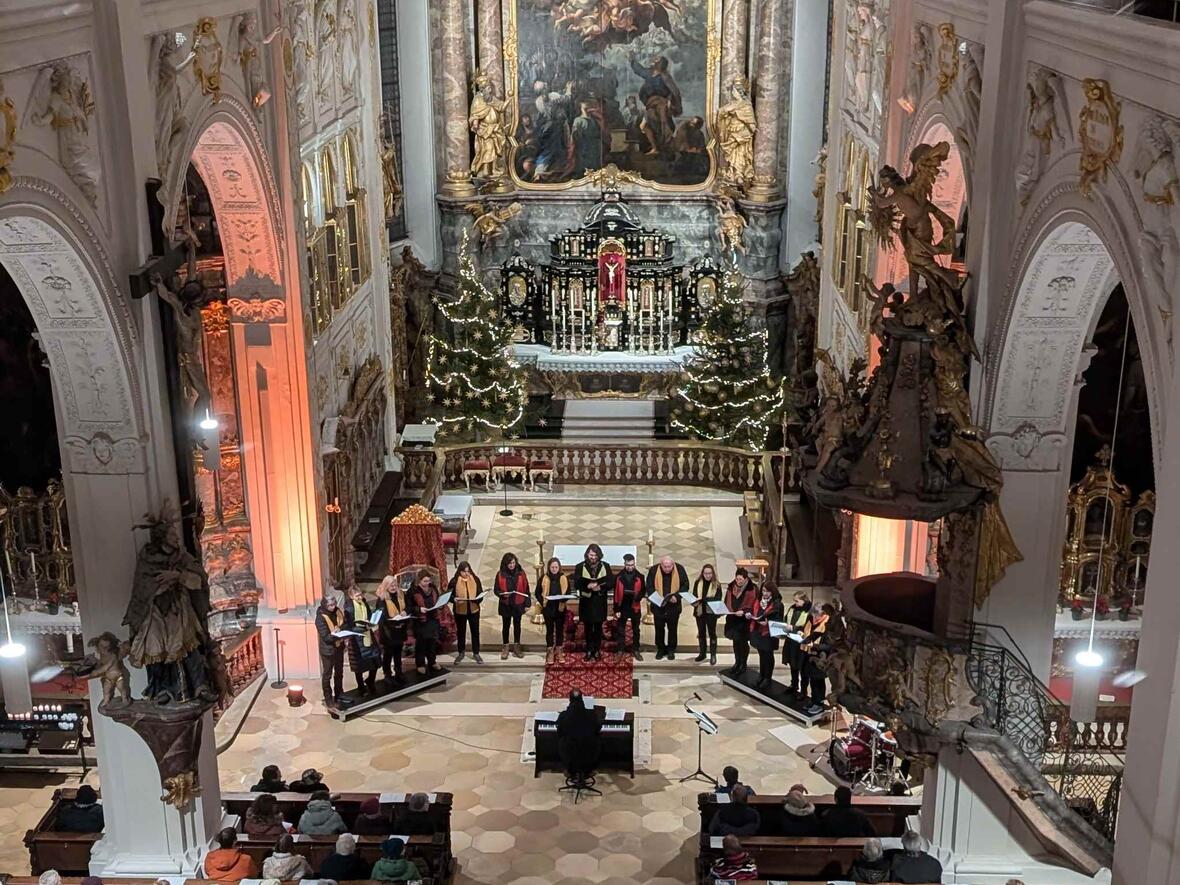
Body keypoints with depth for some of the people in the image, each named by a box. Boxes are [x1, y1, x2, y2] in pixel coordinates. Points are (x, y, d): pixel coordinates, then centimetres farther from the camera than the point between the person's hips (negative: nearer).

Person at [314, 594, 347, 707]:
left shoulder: (337, 611, -4)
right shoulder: (320, 618, -23)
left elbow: (346, 623, 6)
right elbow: (326, 637, -25)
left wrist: (340, 628, -16)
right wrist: (341, 635, -34)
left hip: (339, 647, 7)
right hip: (328, 649, -7)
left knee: (339, 673, 20)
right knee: (327, 675, 8)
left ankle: (339, 695, 36)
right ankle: (328, 699, 19)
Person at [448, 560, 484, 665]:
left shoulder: (475, 579, -4)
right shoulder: (454, 581, -9)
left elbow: (480, 593, 1)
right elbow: (449, 595, -4)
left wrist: (477, 599, -20)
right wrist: (454, 599, -25)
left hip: (473, 610, 1)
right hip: (460, 611, -1)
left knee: (475, 632, 10)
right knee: (461, 632, 13)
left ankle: (476, 653, 23)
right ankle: (461, 653, 29)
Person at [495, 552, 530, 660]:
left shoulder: (521, 573, -5)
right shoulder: (500, 575, -7)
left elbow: (526, 589, -1)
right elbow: (496, 589, -2)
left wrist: (527, 604, -2)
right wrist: (502, 594, -24)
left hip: (518, 604, 1)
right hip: (505, 605, -1)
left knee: (517, 625, 13)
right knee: (506, 625, 9)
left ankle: (516, 647, 25)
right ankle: (505, 648, 21)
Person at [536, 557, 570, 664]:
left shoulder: (564, 579, 3)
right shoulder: (543, 579, 0)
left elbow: (568, 593, 5)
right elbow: (537, 593, 3)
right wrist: (542, 602, -11)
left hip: (560, 608, 1)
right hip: (548, 608, -1)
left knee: (560, 629, 7)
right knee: (550, 630, 4)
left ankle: (558, 653, 16)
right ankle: (550, 653, 9)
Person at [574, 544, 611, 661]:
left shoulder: (605, 566, 1)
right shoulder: (580, 567, -2)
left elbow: (610, 582, 0)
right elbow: (576, 583, -6)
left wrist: (600, 587, -17)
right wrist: (587, 586, -23)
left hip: (600, 601, 1)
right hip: (586, 601, -1)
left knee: (598, 627, 7)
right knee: (588, 627, 7)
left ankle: (597, 650, 15)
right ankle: (589, 650, 15)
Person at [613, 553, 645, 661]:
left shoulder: (639, 576, -3)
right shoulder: (619, 577, -4)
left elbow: (643, 591, 2)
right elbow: (616, 594, -3)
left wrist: (638, 596, -22)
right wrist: (616, 609, -6)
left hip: (635, 607, 1)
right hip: (622, 607, -1)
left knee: (636, 630, 10)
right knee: (620, 630, 6)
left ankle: (635, 650, 20)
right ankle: (620, 651, 15)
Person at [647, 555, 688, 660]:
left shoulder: (679, 569, -9)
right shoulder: (653, 570, -10)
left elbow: (685, 585, -3)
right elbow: (649, 587, -3)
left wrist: (677, 596, -18)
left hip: (673, 605, 0)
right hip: (658, 605, 0)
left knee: (672, 628, 10)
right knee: (659, 628, 10)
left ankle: (671, 650, 24)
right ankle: (660, 650, 25)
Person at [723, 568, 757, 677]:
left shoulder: (752, 590, -14)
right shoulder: (731, 587, 4)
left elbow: (752, 606, -15)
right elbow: (727, 602, 13)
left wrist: (743, 612, -28)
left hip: (745, 620, -6)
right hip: (732, 619, 6)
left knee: (743, 642, 4)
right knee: (735, 641, 16)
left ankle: (743, 665, 18)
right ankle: (737, 663, 31)